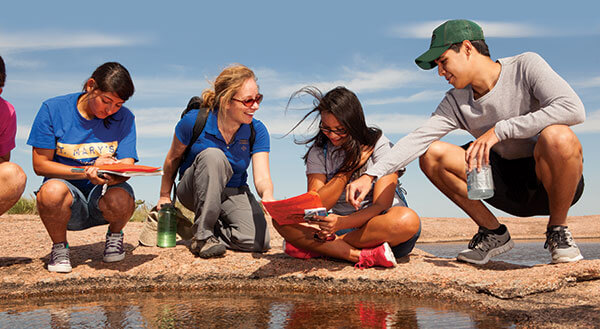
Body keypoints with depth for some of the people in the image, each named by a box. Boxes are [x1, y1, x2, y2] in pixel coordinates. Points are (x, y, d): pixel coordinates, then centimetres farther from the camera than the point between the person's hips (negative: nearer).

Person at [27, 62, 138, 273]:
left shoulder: (124, 118, -1)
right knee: (52, 191, -36)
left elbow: (126, 167, -10)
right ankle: (59, 246, -4)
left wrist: (112, 176, -35)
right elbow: (40, 165, -7)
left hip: (102, 194, 1)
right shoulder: (53, 109, -6)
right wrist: (89, 170, -19)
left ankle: (115, 234, 4)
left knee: (120, 199, -35)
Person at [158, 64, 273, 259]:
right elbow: (173, 158, -2)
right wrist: (165, 196, 6)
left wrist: (268, 197, -45)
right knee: (213, 155, -36)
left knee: (259, 241, -24)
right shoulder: (194, 121, -19)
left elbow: (262, 177, -22)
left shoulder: (257, 131, -13)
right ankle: (202, 235, -24)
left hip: (234, 193, 2)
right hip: (195, 190, -2)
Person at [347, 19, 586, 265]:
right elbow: (418, 139, -11)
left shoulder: (526, 66, -13)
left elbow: (574, 110, -27)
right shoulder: (456, 102, -1)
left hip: (557, 180, -4)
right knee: (431, 154, -10)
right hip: (511, 189, 4)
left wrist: (499, 130, -28)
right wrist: (371, 175, -24)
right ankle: (493, 233, 2)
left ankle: (557, 230, -11)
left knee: (557, 136, -38)